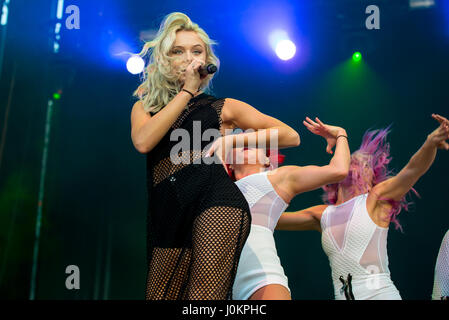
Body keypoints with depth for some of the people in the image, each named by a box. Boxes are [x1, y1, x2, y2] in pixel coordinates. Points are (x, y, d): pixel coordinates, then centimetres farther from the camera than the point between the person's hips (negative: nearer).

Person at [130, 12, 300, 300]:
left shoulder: (224, 107, 20)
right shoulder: (146, 106, 24)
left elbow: (291, 136, 19)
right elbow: (143, 142, 0)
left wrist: (234, 139, 6)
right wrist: (185, 91, 6)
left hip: (216, 203, -3)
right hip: (170, 220, 3)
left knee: (204, 297, -20)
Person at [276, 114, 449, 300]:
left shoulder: (376, 198, 5)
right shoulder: (323, 214, 15)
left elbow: (414, 168, -9)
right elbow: (273, 219, 19)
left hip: (380, 293, -3)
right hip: (342, 295, 3)